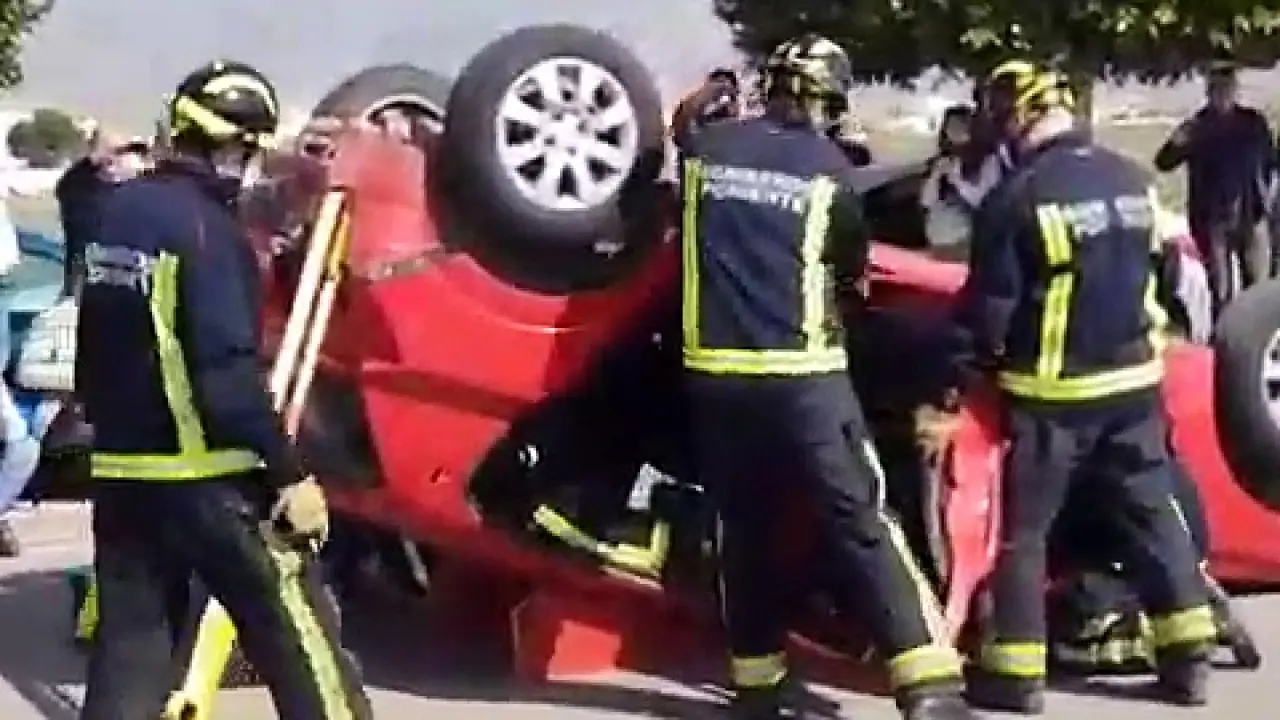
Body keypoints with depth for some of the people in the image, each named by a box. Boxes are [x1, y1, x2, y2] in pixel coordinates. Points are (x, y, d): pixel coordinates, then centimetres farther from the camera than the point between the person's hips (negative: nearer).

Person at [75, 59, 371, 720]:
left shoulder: (117, 212, 9)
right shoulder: (203, 225, -16)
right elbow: (227, 371, -21)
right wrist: (288, 473, -17)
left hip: (120, 471, 8)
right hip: (204, 476, -8)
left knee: (127, 649, 11)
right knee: (298, 639, 2)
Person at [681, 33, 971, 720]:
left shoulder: (705, 146, 4)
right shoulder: (826, 167, -2)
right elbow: (851, 265, 11)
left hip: (715, 371, 3)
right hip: (801, 374, -3)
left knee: (744, 529, 14)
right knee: (861, 523, -3)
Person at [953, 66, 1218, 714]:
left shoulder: (1017, 198, -16)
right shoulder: (1134, 179, 4)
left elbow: (991, 308, -12)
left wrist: (972, 361, 6)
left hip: (1051, 389, -6)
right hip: (1134, 376, 6)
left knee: (1022, 529, 5)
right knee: (1153, 515, 14)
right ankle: (1188, 659, 16)